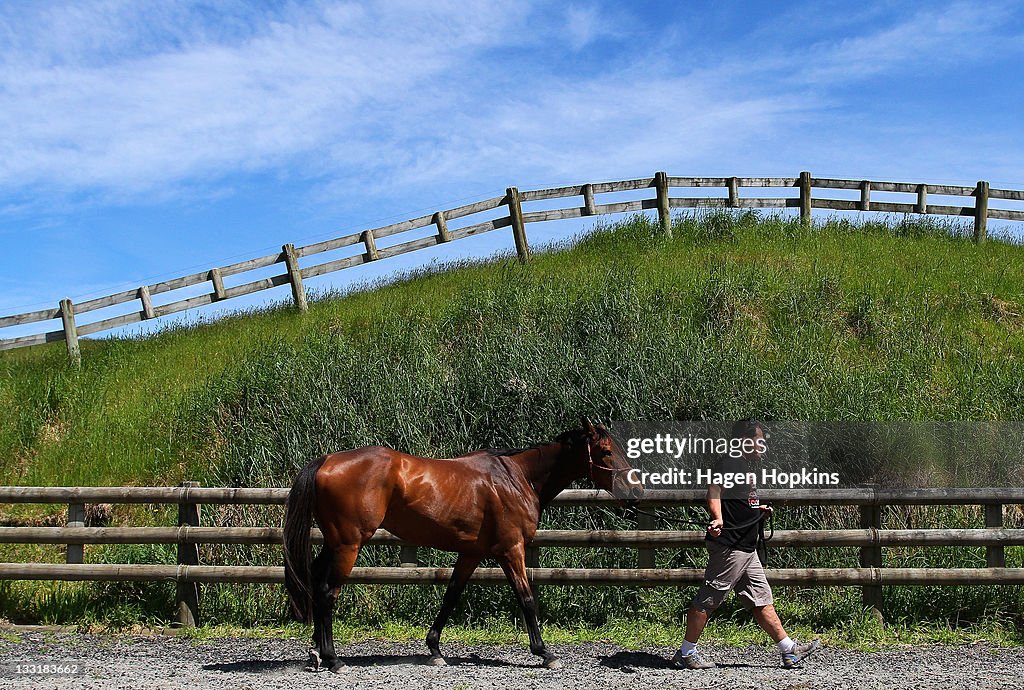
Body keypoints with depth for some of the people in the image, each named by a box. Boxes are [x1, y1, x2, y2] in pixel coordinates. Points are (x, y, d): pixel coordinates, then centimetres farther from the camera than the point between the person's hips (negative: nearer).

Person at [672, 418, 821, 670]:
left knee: (761, 600, 12)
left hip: (747, 548, 10)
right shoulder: (728, 463, -12)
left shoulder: (748, 465, 20)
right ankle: (685, 654, 5)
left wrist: (759, 511, 27)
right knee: (708, 599, -3)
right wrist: (718, 519, -43)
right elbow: (714, 492, -28)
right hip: (728, 545, -10)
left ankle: (790, 651, 17)